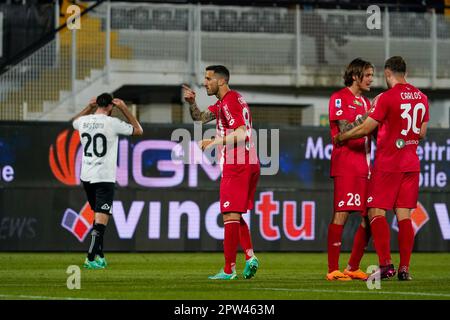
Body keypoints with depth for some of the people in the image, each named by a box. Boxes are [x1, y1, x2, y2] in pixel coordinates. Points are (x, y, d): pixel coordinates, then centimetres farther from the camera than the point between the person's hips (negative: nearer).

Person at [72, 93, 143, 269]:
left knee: (98, 215, 20)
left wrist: (89, 107, 27)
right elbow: (138, 130, 4)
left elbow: (75, 121, 31)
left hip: (86, 177, 6)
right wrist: (124, 109, 6)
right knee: (101, 219, -8)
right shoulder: (112, 123, -11)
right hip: (105, 177, -6)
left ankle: (99, 256, 20)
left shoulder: (84, 121, 3)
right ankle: (91, 259, -19)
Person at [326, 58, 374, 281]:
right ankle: (333, 270, -10)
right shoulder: (339, 98, -3)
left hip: (364, 164, 8)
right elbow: (345, 130, -14)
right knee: (341, 214, -11)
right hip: (345, 164, -8)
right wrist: (370, 114, -17)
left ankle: (353, 268, 11)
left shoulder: (365, 102, 22)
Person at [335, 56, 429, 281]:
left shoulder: (387, 97, -13)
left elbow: (365, 129, -11)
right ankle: (404, 268, 0)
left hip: (387, 164, -6)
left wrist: (339, 138, 4)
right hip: (411, 164, 6)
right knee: (404, 215, 5)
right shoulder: (421, 97, 7)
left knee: (377, 212, -1)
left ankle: (385, 265, -11)